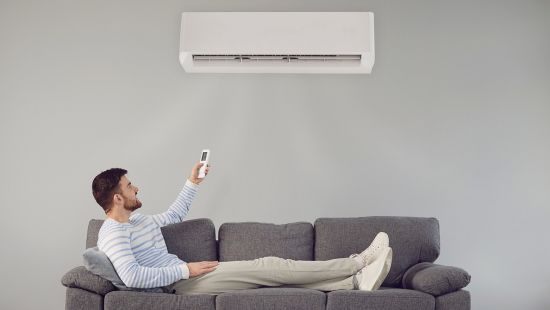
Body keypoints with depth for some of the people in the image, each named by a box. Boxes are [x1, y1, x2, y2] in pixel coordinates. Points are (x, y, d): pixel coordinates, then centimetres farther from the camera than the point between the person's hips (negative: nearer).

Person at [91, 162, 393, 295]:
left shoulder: (138, 219, 17)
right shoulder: (112, 233, -13)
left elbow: (174, 215, 34)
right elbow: (131, 276, -28)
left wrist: (192, 183, 26)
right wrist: (185, 269, -22)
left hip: (186, 276, 10)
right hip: (181, 284, -10)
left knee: (270, 271, -5)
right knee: (269, 266, -14)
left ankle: (355, 281, -9)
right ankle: (359, 262, -9)